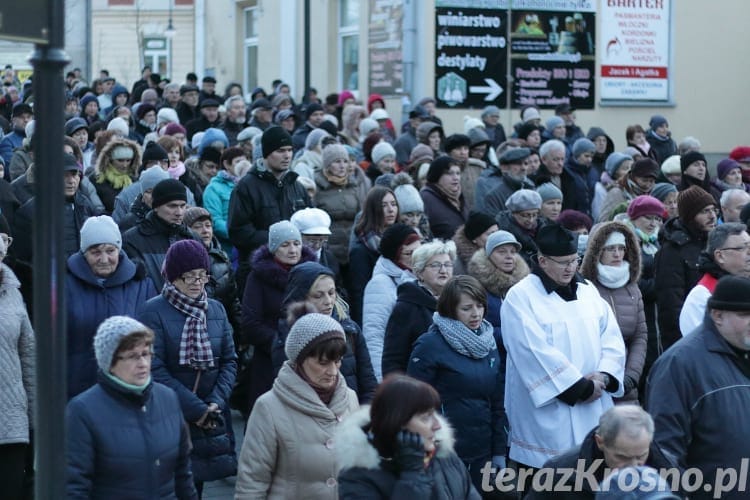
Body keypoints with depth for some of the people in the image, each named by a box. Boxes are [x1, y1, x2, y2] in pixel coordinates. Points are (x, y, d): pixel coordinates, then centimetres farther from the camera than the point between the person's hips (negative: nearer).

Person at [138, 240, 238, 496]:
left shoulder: (216, 310, 9)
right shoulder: (153, 312, -9)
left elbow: (229, 361, 8)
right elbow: (156, 370, -14)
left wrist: (216, 402, -8)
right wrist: (195, 409, -15)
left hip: (210, 419, 5)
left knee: (195, 486, 10)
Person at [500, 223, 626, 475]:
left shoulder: (588, 291, 12)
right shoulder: (520, 297, -8)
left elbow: (612, 338, 9)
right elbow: (536, 352, -16)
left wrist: (603, 376, -10)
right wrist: (580, 386, -15)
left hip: (592, 411, 6)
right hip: (547, 415, -6)